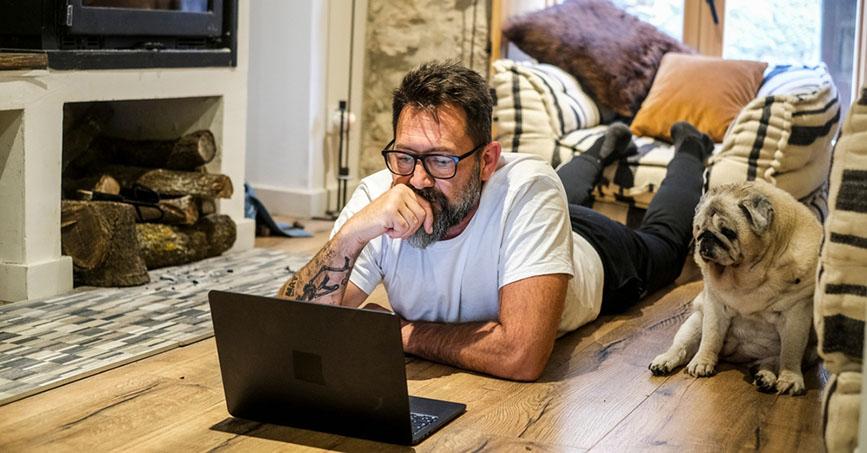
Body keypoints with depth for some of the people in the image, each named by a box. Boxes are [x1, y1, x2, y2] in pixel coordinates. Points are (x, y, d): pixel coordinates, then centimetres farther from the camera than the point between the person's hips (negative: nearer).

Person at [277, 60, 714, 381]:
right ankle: (605, 149, 65)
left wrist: (403, 333, -46)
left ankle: (690, 149, 58)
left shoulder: (527, 188, -51)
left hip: (594, 254, -3)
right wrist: (351, 234, -60)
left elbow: (522, 355, -58)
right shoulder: (376, 198, -40)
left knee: (660, 242, 33)